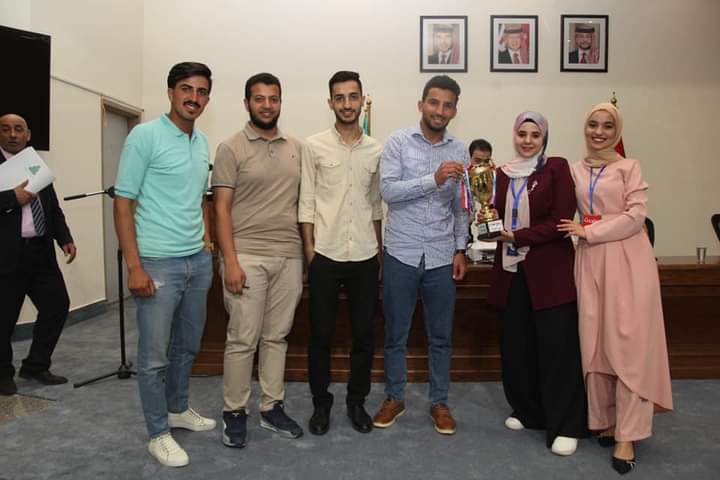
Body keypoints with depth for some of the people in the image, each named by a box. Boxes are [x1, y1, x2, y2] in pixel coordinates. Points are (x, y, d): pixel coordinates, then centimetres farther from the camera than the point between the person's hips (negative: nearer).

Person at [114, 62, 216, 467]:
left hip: (199, 261, 7)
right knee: (154, 355, 5)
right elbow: (123, 203, -11)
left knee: (188, 346, 19)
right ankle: (159, 434, 21)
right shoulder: (145, 136, -10)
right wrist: (134, 267, -16)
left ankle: (178, 409, 38)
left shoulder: (203, 142, 10)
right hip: (158, 263, -7)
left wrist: (206, 243, 12)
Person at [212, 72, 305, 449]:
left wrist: (306, 251, 6)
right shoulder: (231, 148, -1)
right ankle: (234, 412, 18)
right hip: (247, 256, -4)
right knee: (242, 339, 2)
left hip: (289, 257, 4)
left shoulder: (296, 148, 11)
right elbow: (222, 209, -5)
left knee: (277, 336, 11)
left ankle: (272, 408, 24)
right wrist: (230, 261, -13)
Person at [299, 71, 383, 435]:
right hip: (325, 255, -2)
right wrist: (309, 250, -6)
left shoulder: (376, 150, 6)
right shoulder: (314, 146, -1)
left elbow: (376, 204, 13)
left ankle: (357, 401, 28)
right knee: (321, 334, 7)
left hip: (365, 256, 2)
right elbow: (306, 203, -2)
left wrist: (380, 249, 11)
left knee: (364, 334, 10)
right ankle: (321, 402, 25)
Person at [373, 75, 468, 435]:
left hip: (442, 256, 3)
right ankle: (394, 398, 27)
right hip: (401, 253, -2)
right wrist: (433, 179, -24)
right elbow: (388, 190, -16)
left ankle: (439, 402, 26)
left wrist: (460, 249, 5)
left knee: (441, 335, 11)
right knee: (395, 333, 9)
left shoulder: (459, 151, 6)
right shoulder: (398, 142, -3)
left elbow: (460, 207, 10)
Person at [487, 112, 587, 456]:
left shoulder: (557, 168, -2)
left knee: (556, 347, -1)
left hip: (550, 270, -5)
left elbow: (561, 221, -10)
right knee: (515, 346, 10)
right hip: (511, 270, 5)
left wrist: (517, 236, -13)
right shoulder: (503, 173, 12)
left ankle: (565, 426, 11)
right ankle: (527, 411, 29)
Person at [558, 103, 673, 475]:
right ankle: (606, 420, 19)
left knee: (627, 343, -3)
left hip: (626, 260, -4)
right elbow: (568, 215, 13)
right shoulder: (576, 171, 12)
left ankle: (627, 436, 4)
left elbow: (636, 216, -9)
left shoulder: (629, 167, 0)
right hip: (590, 261, 4)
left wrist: (589, 232, -11)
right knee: (596, 342, 6)